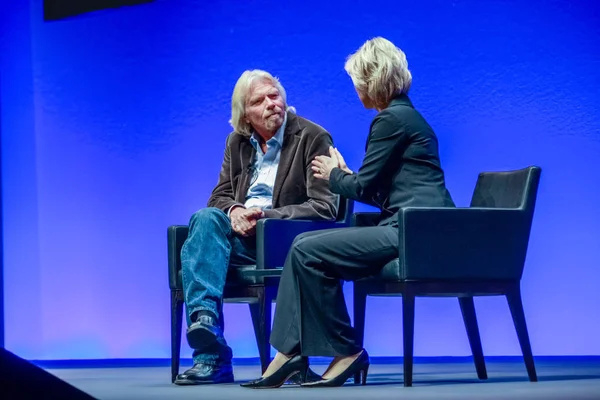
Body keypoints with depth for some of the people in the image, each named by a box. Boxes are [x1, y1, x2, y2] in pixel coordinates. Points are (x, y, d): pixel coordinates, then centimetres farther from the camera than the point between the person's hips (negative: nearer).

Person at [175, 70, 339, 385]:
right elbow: (220, 196, 17)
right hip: (242, 234, 5)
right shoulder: (237, 143, 17)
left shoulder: (313, 138, -2)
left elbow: (324, 207, -9)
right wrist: (234, 211, -9)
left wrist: (265, 216, -19)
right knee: (206, 219, -28)